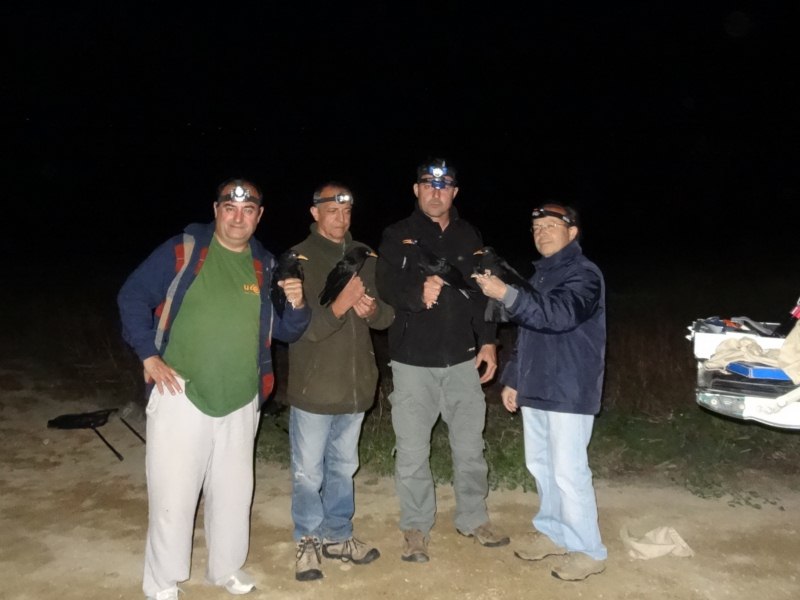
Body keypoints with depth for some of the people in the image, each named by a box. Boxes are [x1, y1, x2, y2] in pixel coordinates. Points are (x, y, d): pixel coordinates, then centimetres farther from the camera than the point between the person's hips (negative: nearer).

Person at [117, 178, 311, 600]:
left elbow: (285, 332, 9)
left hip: (241, 402, 4)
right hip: (181, 394, -3)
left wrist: (297, 306, -13)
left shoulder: (265, 266, 7)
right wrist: (149, 355, -10)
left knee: (234, 492, 15)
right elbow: (132, 296, -2)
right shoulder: (182, 250, -5)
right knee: (173, 495, 3)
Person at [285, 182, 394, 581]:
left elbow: (388, 315, 6)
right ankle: (308, 541, 29)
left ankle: (338, 537, 36)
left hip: (356, 384, 4)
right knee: (309, 473, 9)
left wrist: (372, 309, -16)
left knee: (343, 467, 19)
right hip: (313, 387, -4)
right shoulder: (298, 259, -9)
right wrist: (340, 305, -28)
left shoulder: (364, 256, 5)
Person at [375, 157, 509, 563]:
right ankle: (416, 528, 25)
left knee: (470, 446, 13)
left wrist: (488, 340, 4)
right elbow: (387, 288, -12)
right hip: (413, 361, -2)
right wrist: (418, 294, -31)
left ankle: (473, 519, 33)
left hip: (463, 359, 3)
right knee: (412, 452, 7)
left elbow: (483, 293, 11)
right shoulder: (397, 236, 0)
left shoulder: (469, 237, 9)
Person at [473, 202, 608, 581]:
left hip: (569, 392, -8)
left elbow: (559, 314, -29)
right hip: (535, 389, 8)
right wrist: (513, 379, 17)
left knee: (568, 471, -4)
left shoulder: (584, 274, -10)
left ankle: (588, 550, 12)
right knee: (540, 465, 16)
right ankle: (552, 530, 32)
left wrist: (506, 294, -34)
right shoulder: (541, 274, 16)